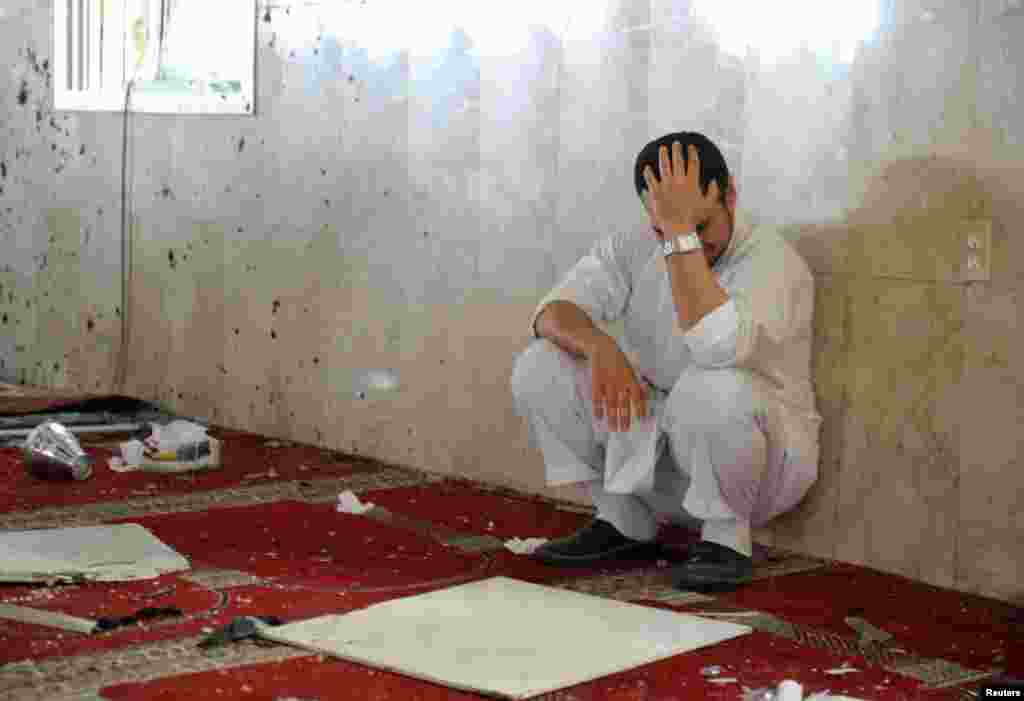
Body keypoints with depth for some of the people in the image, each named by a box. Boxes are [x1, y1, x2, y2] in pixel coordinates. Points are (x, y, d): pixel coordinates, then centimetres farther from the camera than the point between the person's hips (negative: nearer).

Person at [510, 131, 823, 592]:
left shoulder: (772, 260, -20)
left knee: (713, 387, -38)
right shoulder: (631, 252, -3)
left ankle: (727, 537, -12)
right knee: (538, 368, -11)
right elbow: (554, 312, -15)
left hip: (761, 464, -5)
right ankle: (626, 523, 2)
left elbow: (719, 347, -40)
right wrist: (601, 348, -36)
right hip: (657, 455, 5)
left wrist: (686, 232, -38)